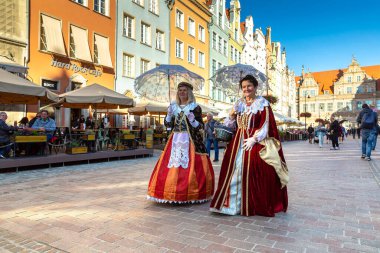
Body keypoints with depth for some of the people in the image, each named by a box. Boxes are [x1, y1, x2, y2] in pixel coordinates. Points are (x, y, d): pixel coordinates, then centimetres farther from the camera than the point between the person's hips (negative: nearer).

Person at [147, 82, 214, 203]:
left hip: (190, 141, -3)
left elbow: (200, 126, -1)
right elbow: (168, 124, 12)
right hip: (175, 139, 4)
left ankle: (191, 193, 3)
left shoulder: (195, 107, 1)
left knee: (190, 167, -8)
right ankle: (172, 192, 10)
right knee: (171, 167, -2)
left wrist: (192, 119, -17)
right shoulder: (173, 106, 13)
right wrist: (169, 114, -4)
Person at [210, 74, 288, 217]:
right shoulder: (239, 103, 14)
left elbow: (265, 126, -8)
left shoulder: (263, 103, -1)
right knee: (235, 170, 2)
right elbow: (230, 124, 15)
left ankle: (254, 205, 8)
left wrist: (254, 139, -18)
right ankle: (233, 203, 13)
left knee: (253, 174, -7)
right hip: (238, 142, 5)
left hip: (256, 142, -5)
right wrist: (231, 114, -5)